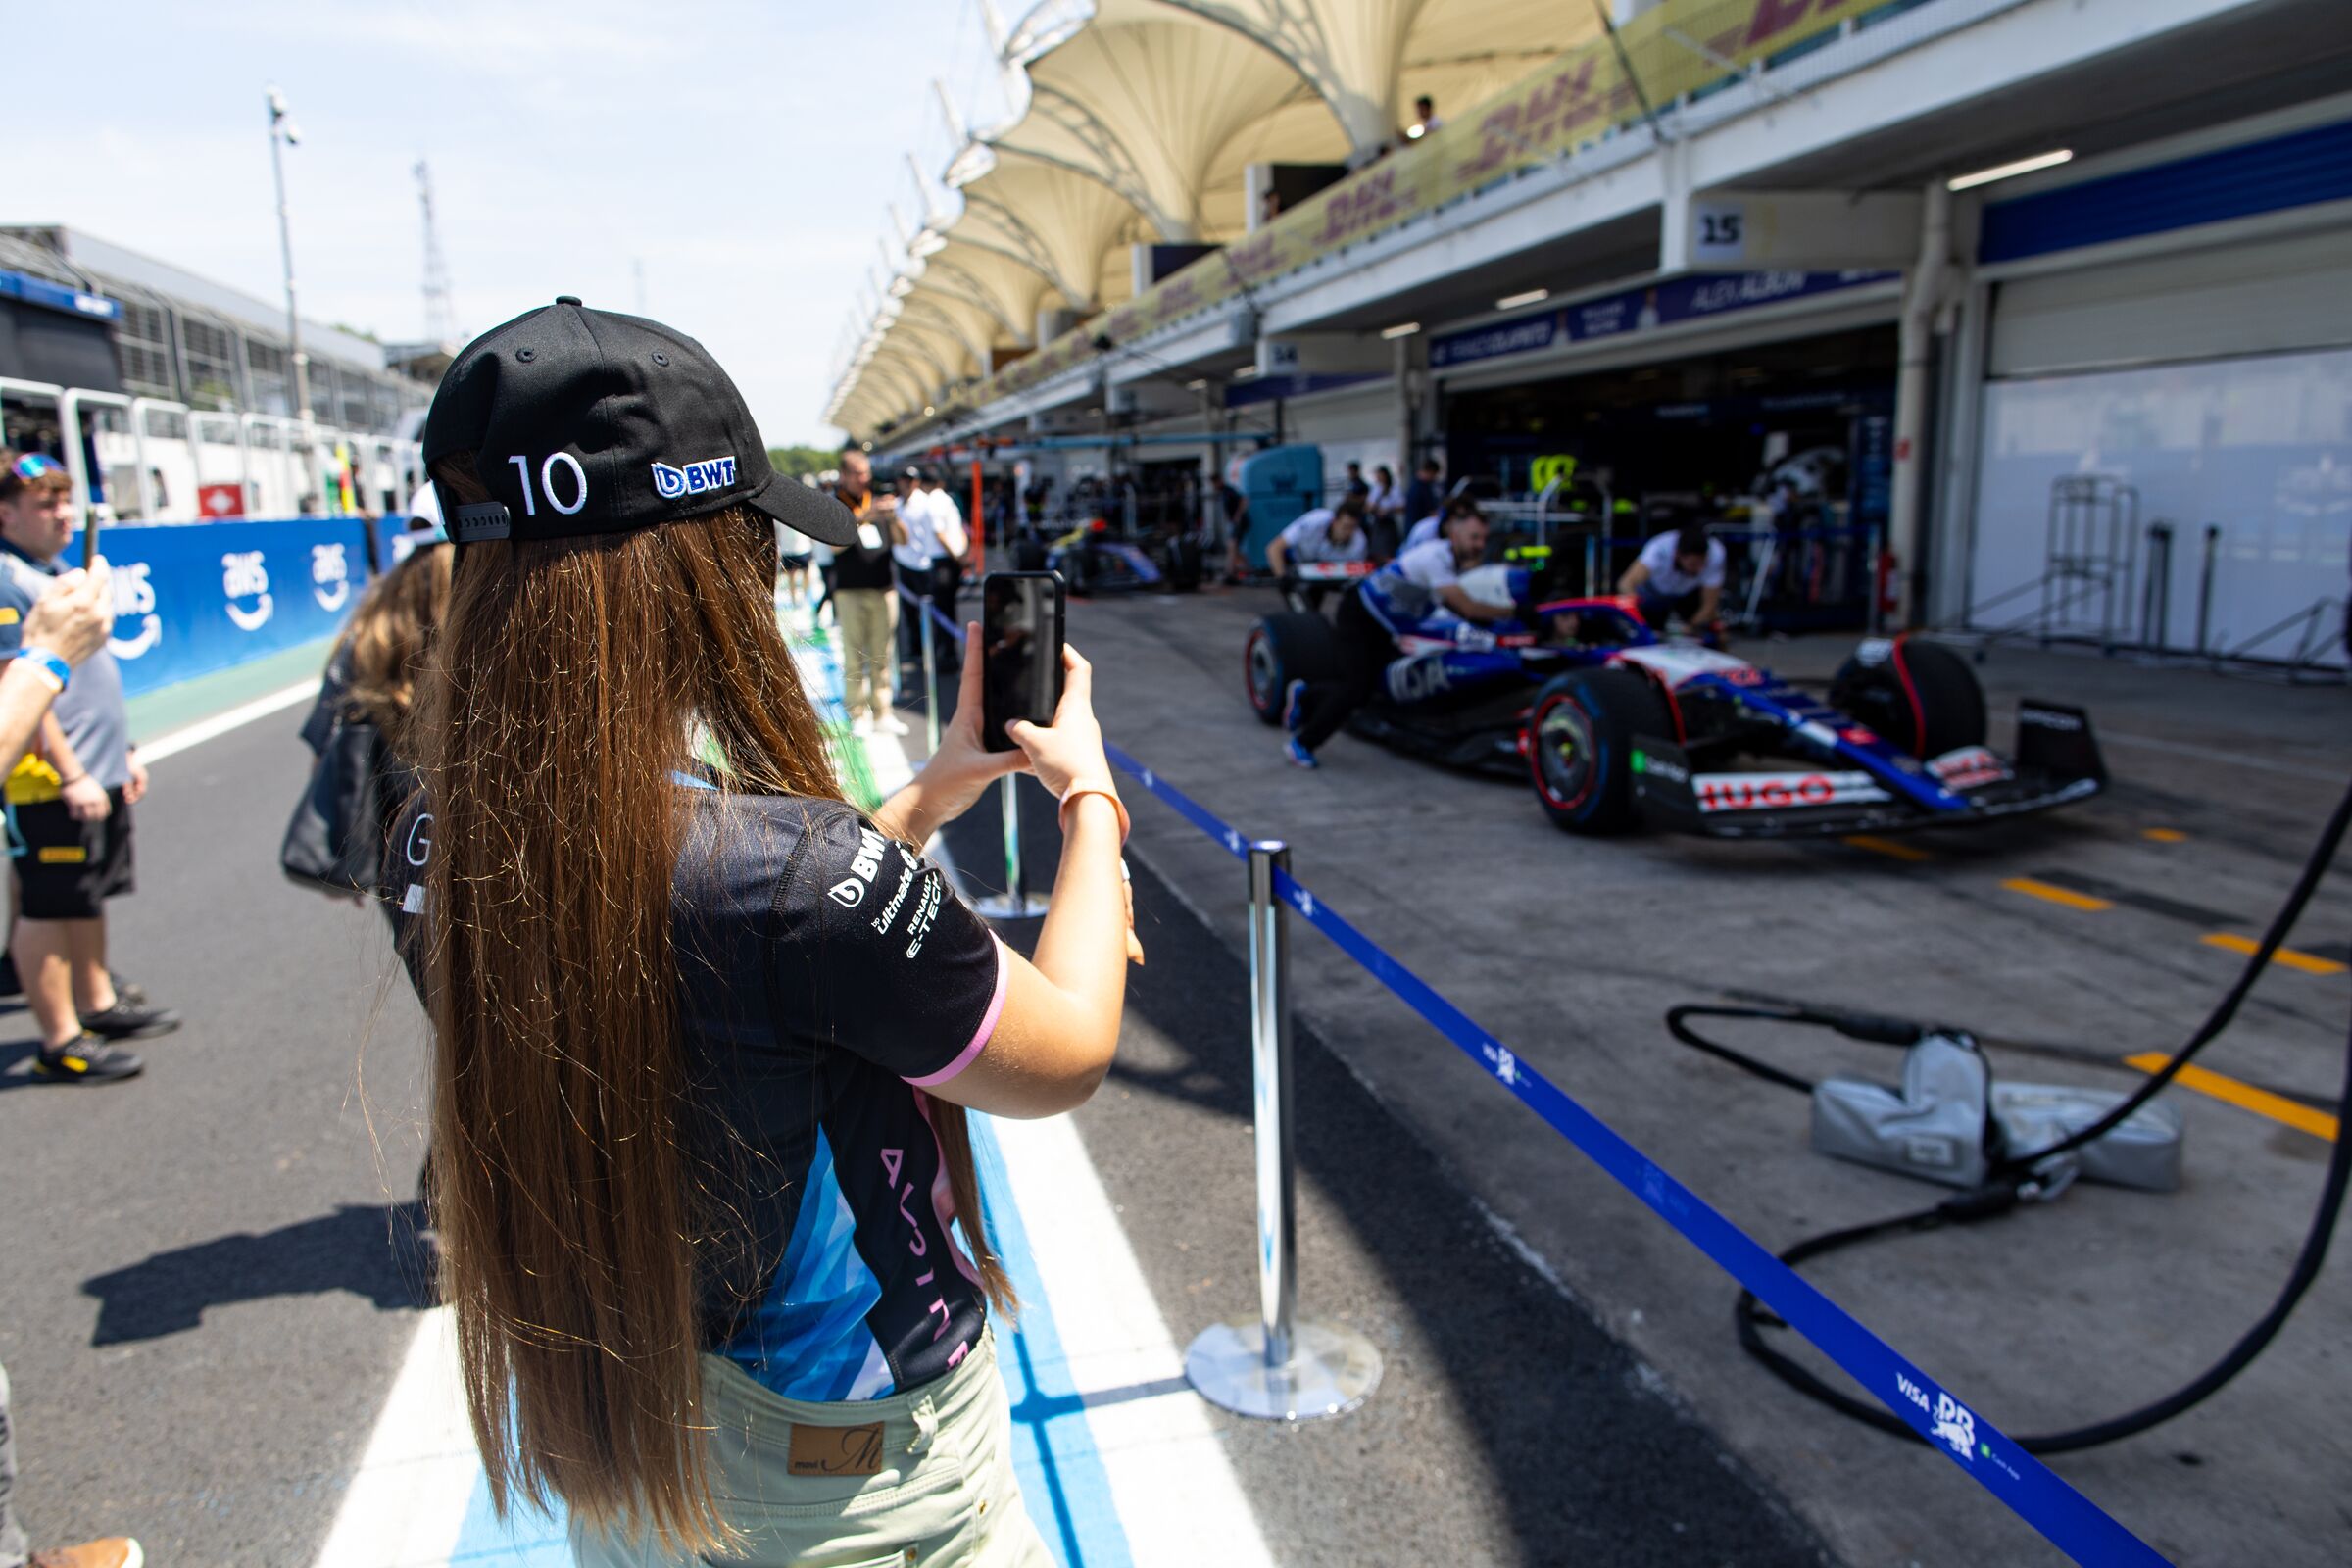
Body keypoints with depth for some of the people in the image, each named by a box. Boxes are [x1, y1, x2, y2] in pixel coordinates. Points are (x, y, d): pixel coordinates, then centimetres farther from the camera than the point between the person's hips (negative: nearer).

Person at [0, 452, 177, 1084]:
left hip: (97, 773, 10)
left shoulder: (53, 574, 15)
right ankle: (60, 1042, 5)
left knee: (89, 896, 20)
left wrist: (122, 751, 23)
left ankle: (97, 1003, 33)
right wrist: (69, 773, -22)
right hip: (52, 781, -10)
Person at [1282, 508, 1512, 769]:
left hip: (1385, 629, 9)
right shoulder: (1435, 556, -27)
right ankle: (1302, 743, 0)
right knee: (1354, 688, -15)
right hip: (1359, 616, -9)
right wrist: (1510, 612, -23)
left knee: (1366, 688, 7)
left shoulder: (1456, 560, 2)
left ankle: (1305, 696, 32)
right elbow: (1467, 608, -31)